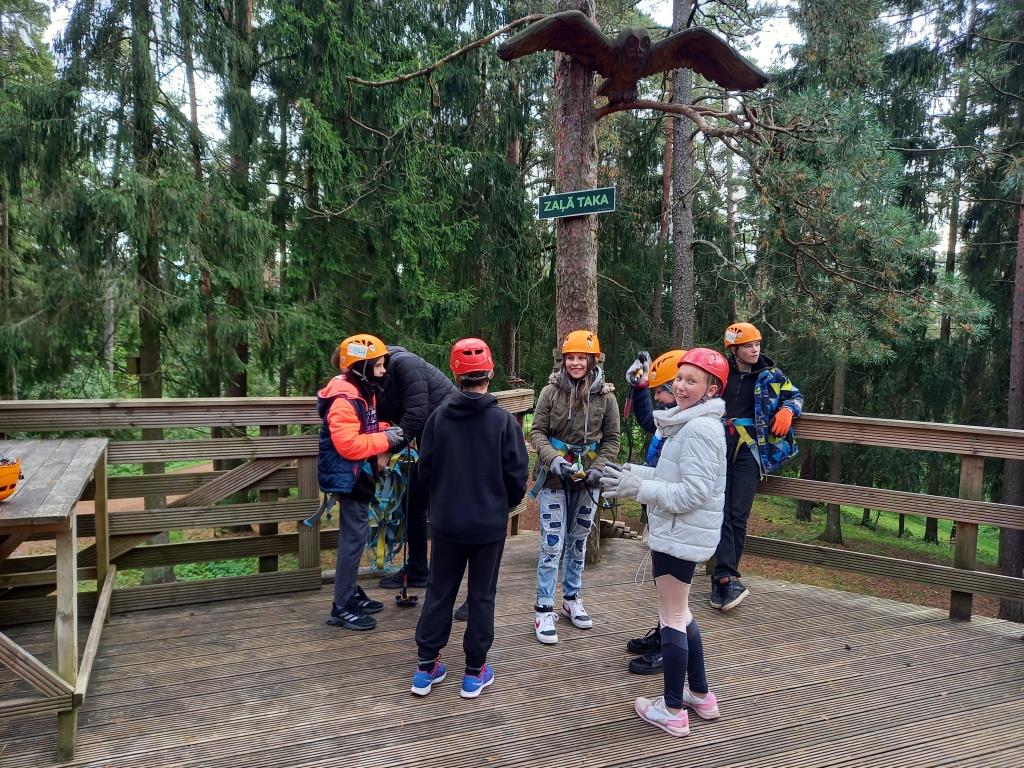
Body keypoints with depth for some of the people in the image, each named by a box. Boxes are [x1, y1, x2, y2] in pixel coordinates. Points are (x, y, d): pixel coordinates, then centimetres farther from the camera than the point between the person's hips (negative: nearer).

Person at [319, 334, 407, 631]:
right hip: (348, 477, -10)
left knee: (356, 535, 17)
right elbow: (348, 444, -28)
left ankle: (351, 593, 30)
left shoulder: (363, 392, 11)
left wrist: (385, 431, 5)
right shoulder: (345, 399, -22)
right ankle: (341, 608, 3)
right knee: (354, 537, -6)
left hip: (359, 475, 10)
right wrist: (385, 439, -21)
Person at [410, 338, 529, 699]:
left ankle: (426, 667, 22)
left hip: (445, 521, 2)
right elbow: (516, 474, -10)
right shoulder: (503, 420, -14)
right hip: (489, 523, -2)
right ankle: (475, 672, 20)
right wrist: (508, 502, 11)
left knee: (439, 592, 14)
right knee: (482, 595, 11)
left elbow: (425, 469, -1)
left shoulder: (439, 416, -8)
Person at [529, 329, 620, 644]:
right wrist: (553, 459, -19)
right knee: (552, 544, -4)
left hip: (587, 480, 2)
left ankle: (572, 598, 33)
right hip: (554, 477, -2)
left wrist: (599, 468, -10)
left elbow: (612, 439, 3)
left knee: (578, 541, 16)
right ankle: (544, 609, 8)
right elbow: (537, 432, -4)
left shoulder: (605, 396, -3)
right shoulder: (551, 391, -7)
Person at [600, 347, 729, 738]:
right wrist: (636, 473, 4)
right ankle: (701, 694, 33)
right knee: (680, 614, 21)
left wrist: (639, 489, -24)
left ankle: (673, 711, 14)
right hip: (678, 531, 10)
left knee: (672, 618, 1)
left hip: (681, 534, -10)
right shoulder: (691, 423, 12)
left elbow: (694, 492, -25)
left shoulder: (700, 430, -21)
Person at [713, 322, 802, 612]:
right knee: (721, 514, -11)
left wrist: (787, 409, 3)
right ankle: (728, 577, -14)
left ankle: (721, 579, -2)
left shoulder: (770, 375, 13)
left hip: (748, 449, 0)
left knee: (738, 516, -7)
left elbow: (795, 395, 24)